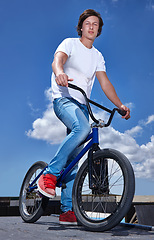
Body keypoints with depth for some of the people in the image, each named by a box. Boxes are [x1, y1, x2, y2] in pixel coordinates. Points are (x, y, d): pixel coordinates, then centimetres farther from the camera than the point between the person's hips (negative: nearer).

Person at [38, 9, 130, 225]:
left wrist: (120, 105, -2)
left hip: (82, 105, 5)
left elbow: (105, 82, 11)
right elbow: (57, 60, -18)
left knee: (74, 158, -1)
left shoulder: (98, 56, 19)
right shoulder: (70, 43, 3)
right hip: (64, 99, -5)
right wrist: (59, 72, -42)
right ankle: (49, 175, -26)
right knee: (82, 128, -36)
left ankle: (67, 209, 1)